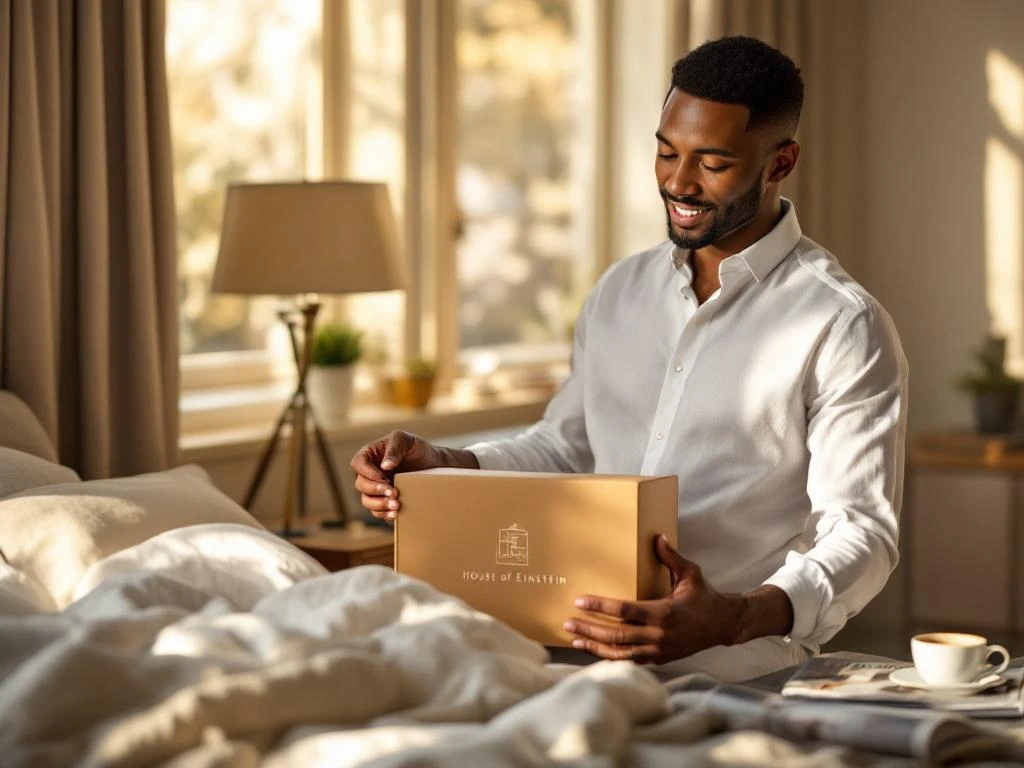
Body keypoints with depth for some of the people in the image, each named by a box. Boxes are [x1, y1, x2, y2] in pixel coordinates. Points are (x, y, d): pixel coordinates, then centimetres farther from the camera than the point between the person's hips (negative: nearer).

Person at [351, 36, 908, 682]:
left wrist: (734, 620, -28)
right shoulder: (621, 291, 17)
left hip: (734, 673, -6)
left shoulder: (844, 327, -5)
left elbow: (864, 534, -10)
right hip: (584, 649, 6)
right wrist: (439, 465, 6)